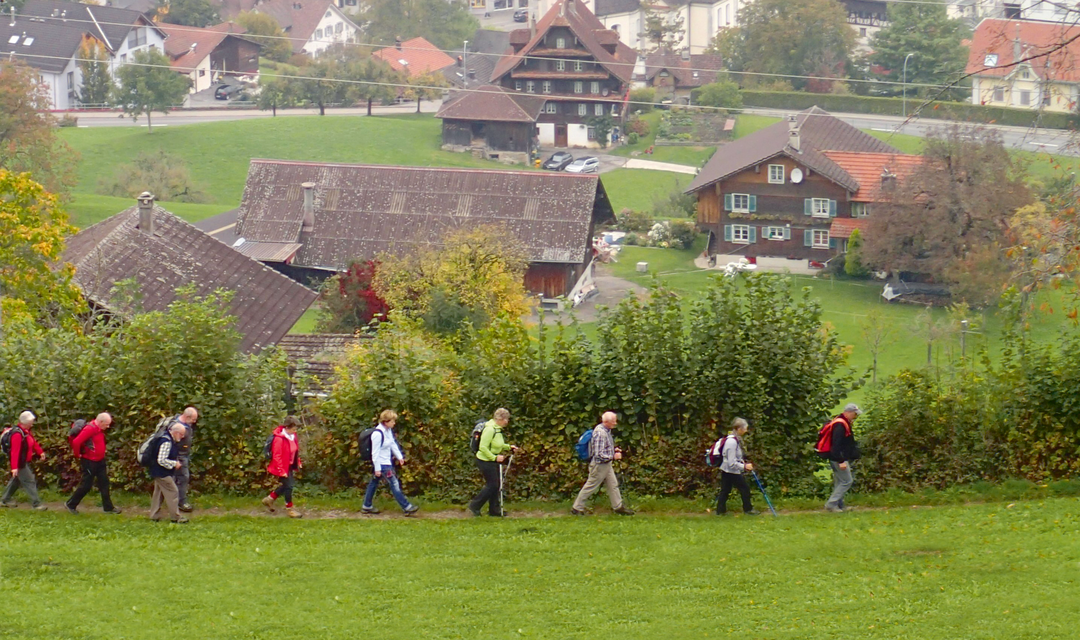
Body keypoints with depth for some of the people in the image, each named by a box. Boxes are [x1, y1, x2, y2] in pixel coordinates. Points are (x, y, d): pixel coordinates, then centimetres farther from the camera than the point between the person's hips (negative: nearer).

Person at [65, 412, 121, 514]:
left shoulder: (100, 429, 6)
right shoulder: (89, 429, -24)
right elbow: (76, 442, -30)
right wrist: (77, 455, -17)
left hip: (100, 461, 9)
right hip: (89, 462, -9)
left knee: (104, 483, 9)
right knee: (86, 485, 0)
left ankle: (108, 507, 15)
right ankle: (70, 504, 14)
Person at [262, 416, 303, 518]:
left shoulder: (292, 436, 2)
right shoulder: (279, 439, -25)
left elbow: (295, 451, 17)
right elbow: (277, 456, -23)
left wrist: (298, 462, 10)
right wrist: (281, 471, -21)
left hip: (289, 465, 9)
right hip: (282, 467, -9)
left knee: (287, 485, 17)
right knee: (288, 485, -2)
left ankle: (270, 499, 32)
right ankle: (289, 509, 12)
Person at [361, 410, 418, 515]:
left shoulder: (388, 430, 4)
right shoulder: (377, 434, -24)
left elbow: (393, 444, 18)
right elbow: (375, 452, -21)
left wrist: (399, 456, 15)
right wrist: (377, 468, -19)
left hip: (387, 462, 10)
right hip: (381, 464, -10)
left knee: (374, 483, 17)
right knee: (394, 484, -8)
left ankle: (367, 506, 27)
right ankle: (407, 507, -7)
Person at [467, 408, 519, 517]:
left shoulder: (497, 429, 9)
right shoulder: (490, 429, -23)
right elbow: (483, 447, -26)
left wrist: (509, 447, 12)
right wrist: (495, 457, -25)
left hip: (492, 461, 10)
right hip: (485, 461, -10)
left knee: (496, 484, 12)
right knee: (492, 485, -6)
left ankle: (494, 509, 20)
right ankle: (474, 505, 5)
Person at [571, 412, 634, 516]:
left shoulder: (606, 430, 5)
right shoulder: (600, 433, -26)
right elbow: (599, 454, -28)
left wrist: (614, 449, 6)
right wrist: (613, 457, -20)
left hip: (606, 464, 9)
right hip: (599, 465, -9)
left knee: (613, 484, 12)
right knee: (591, 486, 1)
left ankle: (618, 506, 21)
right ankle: (577, 508, 12)